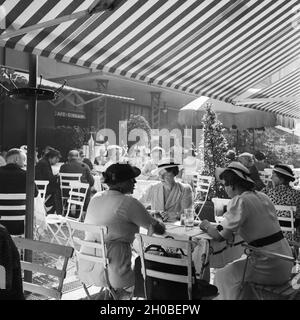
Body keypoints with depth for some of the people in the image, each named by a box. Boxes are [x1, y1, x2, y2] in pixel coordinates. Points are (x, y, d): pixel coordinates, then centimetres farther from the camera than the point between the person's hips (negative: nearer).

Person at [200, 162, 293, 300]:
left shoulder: (239, 201, -17)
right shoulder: (262, 197, 9)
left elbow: (220, 236, -18)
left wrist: (207, 226, 3)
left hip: (270, 267, -8)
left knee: (223, 276, 7)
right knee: (239, 264, 27)